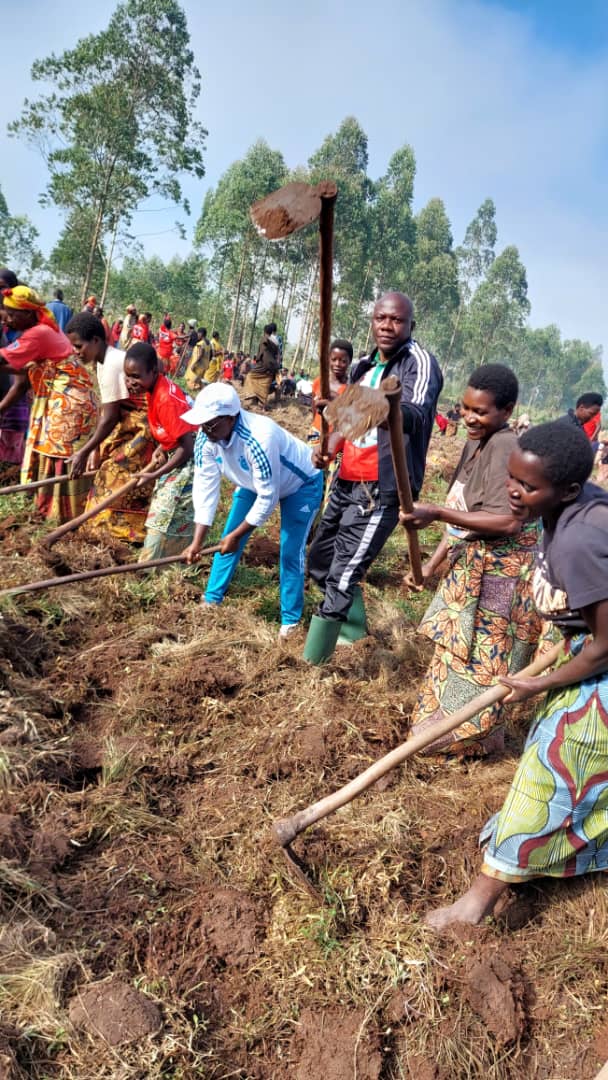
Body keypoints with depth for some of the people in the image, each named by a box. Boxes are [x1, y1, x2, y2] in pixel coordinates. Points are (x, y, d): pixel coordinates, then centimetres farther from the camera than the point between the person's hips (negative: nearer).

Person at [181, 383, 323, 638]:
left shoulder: (260, 439, -43)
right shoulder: (205, 438, -23)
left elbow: (268, 497, -34)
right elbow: (205, 487, -19)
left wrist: (237, 535, -26)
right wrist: (197, 542, -22)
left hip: (300, 485, -6)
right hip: (254, 483, 7)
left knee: (290, 553, -10)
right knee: (227, 539, 6)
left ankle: (290, 621, 6)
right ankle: (211, 600, 23)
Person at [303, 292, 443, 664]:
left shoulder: (420, 362, -13)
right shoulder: (365, 366, 13)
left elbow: (415, 416, -33)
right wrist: (330, 447, 3)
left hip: (381, 490, -9)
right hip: (347, 482, 9)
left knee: (341, 578, -10)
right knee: (321, 562, 19)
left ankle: (312, 665, 1)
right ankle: (355, 628, 40)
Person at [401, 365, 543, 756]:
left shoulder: (505, 446, -21)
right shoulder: (478, 444, 8)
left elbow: (508, 522, -31)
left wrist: (436, 514, -33)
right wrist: (433, 564, 13)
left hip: (498, 573, -10)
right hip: (473, 563, 10)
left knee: (479, 657, 4)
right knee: (462, 649, 20)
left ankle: (469, 736, 22)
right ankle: (449, 726, 37)